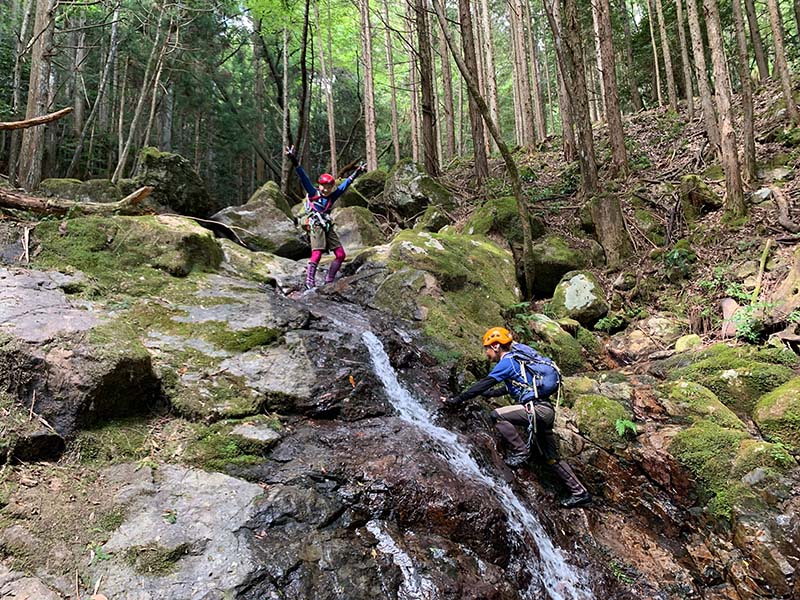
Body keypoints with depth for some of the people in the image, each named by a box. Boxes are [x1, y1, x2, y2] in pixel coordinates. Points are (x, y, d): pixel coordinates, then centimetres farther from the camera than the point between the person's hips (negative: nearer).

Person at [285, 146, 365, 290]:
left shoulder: (331, 197, 13)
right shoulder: (313, 194, 0)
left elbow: (344, 185, 21)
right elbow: (304, 178, -9)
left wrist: (356, 174, 26)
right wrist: (295, 163, -19)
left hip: (328, 227, 6)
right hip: (316, 227, -6)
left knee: (340, 255, 2)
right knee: (317, 254, -19)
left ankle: (329, 281, 11)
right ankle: (309, 283, -16)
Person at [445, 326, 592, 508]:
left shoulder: (507, 361, -7)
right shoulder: (518, 357, 20)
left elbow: (484, 384, -11)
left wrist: (457, 399, -7)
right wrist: (492, 393, 33)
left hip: (537, 409, -10)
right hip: (547, 411, 10)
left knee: (497, 416, -17)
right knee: (551, 458, 17)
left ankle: (521, 451, -8)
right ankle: (579, 492, 21)